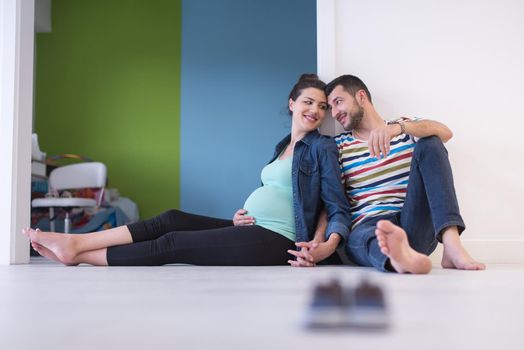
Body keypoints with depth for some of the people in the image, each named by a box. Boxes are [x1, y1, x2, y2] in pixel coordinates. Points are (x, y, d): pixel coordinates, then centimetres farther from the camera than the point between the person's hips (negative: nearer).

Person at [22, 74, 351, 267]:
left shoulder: (323, 147, -2)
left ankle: (76, 254, -2)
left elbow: (339, 209, -8)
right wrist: (241, 217, 0)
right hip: (252, 229, 7)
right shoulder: (283, 146, 20)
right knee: (172, 219, -7)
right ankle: (74, 242, -6)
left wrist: (328, 245, -28)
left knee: (171, 244, -10)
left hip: (275, 241, -7)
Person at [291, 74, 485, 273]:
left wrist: (398, 127, -26)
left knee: (429, 143, -17)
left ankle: (452, 245, -33)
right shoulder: (338, 146, 16)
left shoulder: (405, 128, 16)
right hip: (368, 227, -1)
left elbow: (445, 132, -7)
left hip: (417, 227, 1)